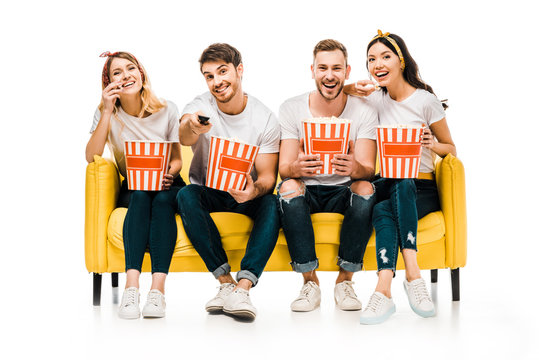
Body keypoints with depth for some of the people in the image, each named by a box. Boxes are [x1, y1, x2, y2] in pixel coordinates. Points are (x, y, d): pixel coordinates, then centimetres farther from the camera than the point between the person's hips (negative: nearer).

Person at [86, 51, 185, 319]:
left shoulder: (167, 110, -1)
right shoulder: (106, 114, -1)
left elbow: (177, 159, 2)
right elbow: (91, 156, -15)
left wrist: (167, 174, -21)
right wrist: (107, 111, -21)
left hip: (167, 185, 0)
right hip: (132, 189, 0)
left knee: (162, 199, -34)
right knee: (141, 196, -34)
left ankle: (157, 288, -45)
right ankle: (131, 287, -45)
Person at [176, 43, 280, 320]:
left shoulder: (265, 118, -8)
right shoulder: (200, 107, -9)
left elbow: (268, 176, -9)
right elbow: (184, 137, -34)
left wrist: (254, 190, -34)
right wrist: (191, 127, -60)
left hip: (246, 195, 0)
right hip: (207, 192, 0)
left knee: (272, 203, -32)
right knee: (187, 194, -33)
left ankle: (242, 287, -40)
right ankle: (226, 283, -33)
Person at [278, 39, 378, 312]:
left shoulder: (364, 111, -7)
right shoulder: (291, 109, -5)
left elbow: (368, 170, -14)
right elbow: (283, 168, -11)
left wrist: (355, 168, -41)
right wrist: (296, 168, -38)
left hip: (344, 191, 0)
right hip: (305, 192, 0)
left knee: (366, 188, -32)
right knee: (288, 187, -32)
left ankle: (344, 280, -16)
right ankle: (310, 282, -20)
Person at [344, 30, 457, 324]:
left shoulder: (426, 101, 0)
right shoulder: (376, 98, 9)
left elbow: (451, 149, 8)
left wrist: (432, 144, -15)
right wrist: (352, 89, 0)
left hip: (421, 189, -2)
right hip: (386, 186, 3)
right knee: (382, 211, -34)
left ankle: (383, 290, -46)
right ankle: (413, 276, -43)